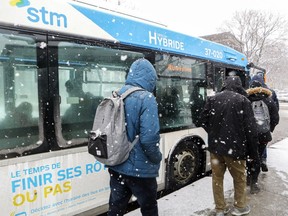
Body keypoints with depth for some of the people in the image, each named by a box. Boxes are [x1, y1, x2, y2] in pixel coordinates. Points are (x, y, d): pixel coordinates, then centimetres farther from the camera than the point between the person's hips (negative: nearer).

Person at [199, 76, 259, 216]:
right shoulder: (243, 100, -8)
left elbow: (203, 121, 4)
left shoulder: (212, 99, 1)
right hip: (235, 147, -3)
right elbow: (250, 128, -10)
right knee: (240, 178, 18)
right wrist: (253, 151, -1)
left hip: (215, 146, 3)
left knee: (217, 177, 15)